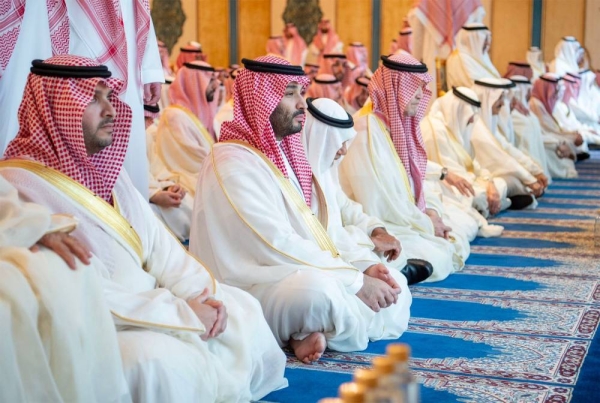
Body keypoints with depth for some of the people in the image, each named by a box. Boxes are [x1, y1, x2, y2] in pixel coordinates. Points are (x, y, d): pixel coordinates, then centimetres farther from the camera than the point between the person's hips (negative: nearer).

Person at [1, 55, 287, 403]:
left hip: (145, 300, 9)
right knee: (157, 358, -34)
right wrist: (181, 312, -22)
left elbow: (156, 240, 9)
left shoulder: (104, 165, 10)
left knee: (242, 307, 9)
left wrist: (202, 293, -7)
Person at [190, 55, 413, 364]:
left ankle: (316, 331, -12)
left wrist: (363, 270, -5)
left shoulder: (284, 152, 14)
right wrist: (356, 279, -19)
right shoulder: (233, 162, -15)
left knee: (394, 283, 6)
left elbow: (314, 233, 10)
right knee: (317, 287, -38)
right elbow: (277, 246, -23)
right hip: (249, 290, -10)